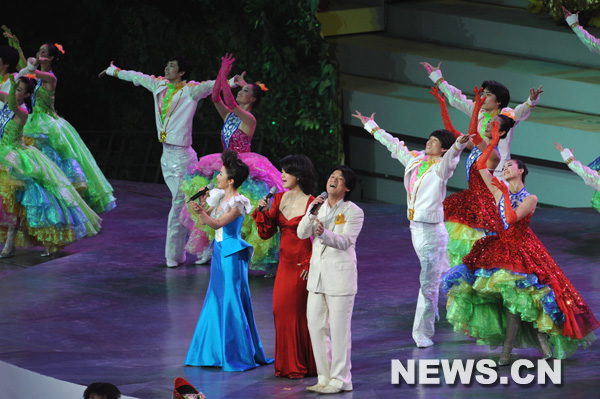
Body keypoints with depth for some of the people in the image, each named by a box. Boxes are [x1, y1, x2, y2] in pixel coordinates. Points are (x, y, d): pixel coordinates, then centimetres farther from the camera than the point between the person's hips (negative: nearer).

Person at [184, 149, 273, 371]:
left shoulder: (238, 202, -15)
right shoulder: (220, 197, 8)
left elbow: (218, 223, -23)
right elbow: (207, 219, 12)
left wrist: (201, 212, -35)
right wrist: (202, 205, -4)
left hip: (231, 253, -9)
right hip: (219, 251, 9)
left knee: (232, 302, -4)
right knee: (215, 301, 13)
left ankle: (240, 355, 3)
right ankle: (216, 351, 22)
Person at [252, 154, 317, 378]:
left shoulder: (312, 204, -14)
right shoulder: (279, 199, 8)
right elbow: (266, 233, 8)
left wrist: (310, 265, -16)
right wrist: (262, 212, -8)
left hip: (302, 266, -7)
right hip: (284, 265, 7)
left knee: (299, 313, -1)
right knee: (281, 311, 9)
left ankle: (302, 366, 10)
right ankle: (286, 365, 21)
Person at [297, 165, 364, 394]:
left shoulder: (353, 212, -5)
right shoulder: (318, 206, 10)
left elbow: (345, 241, -17)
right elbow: (301, 233, 1)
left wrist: (324, 234, -36)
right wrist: (312, 214, -16)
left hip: (340, 276, -6)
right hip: (317, 273, 6)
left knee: (339, 329, -4)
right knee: (316, 326, 7)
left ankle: (340, 380, 3)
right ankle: (325, 377, 17)